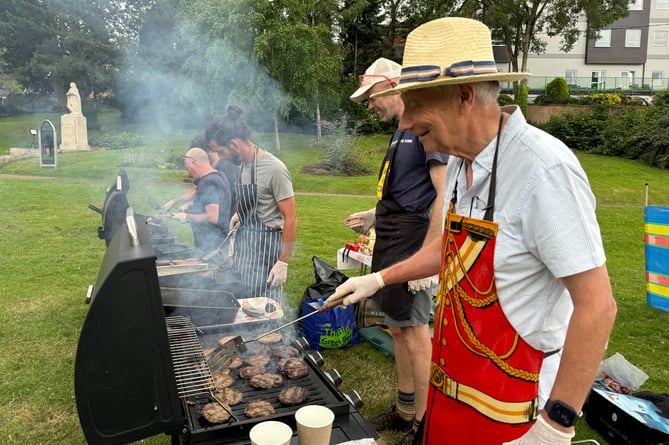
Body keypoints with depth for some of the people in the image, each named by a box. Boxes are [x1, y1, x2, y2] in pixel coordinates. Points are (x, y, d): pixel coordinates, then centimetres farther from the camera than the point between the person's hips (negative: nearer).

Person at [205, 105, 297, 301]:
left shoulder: (274, 169, -18)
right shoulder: (244, 164, 7)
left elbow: (290, 219, -17)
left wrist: (283, 262, -18)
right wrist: (240, 215, 5)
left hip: (265, 246, -8)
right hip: (244, 243, 8)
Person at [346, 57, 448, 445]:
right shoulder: (401, 132, 18)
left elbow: (444, 194, -20)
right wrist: (377, 216, 20)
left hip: (412, 240, -10)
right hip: (392, 239, 10)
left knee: (414, 331, -3)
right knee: (398, 328, 15)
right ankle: (405, 410, 30)